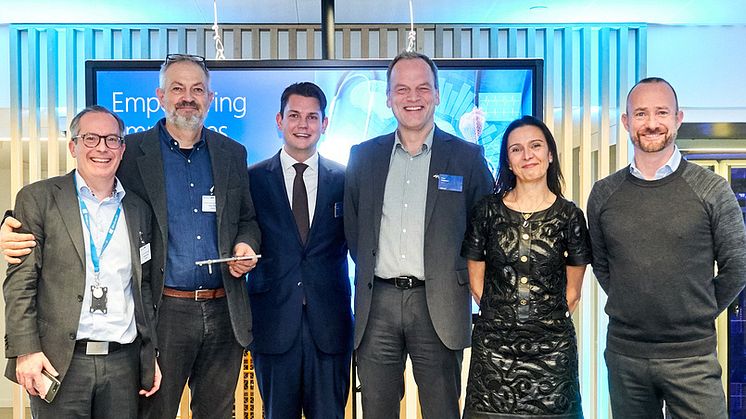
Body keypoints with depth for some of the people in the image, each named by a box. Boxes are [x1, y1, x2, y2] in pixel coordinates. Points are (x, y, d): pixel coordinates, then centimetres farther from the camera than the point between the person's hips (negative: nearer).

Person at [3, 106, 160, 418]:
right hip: (58, 363, -3)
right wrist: (25, 351, -11)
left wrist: (150, 354, 12)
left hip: (124, 362, 4)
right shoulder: (37, 199, 1)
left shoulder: (138, 210, 13)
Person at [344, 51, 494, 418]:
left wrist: (459, 276, 2)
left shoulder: (467, 157, 2)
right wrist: (367, 272, 9)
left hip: (438, 304, -2)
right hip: (377, 303, 2)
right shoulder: (363, 156, 9)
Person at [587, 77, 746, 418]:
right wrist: (630, 311, 7)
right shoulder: (603, 194, 3)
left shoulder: (712, 190, -4)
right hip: (623, 353, 3)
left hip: (692, 356, -2)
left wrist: (697, 316, 4)